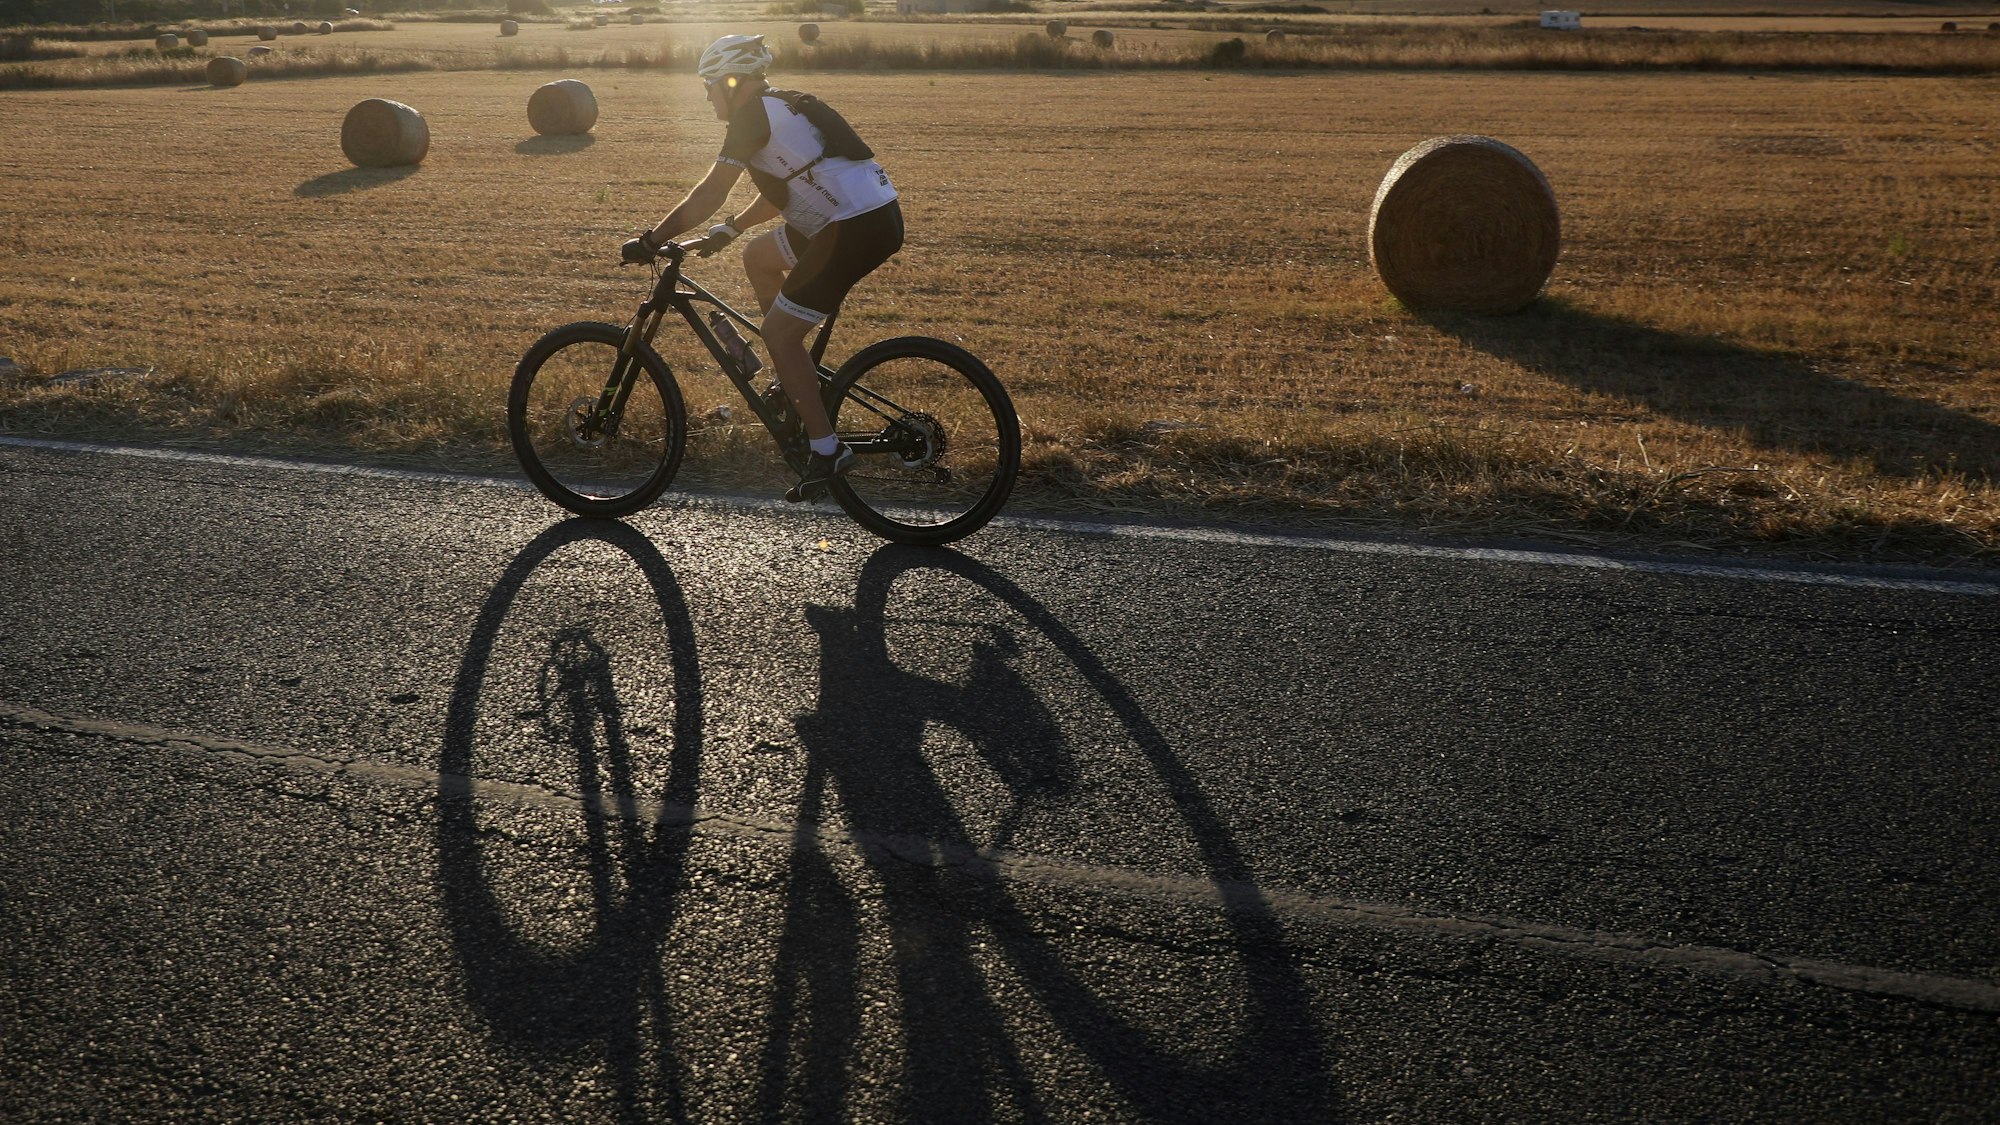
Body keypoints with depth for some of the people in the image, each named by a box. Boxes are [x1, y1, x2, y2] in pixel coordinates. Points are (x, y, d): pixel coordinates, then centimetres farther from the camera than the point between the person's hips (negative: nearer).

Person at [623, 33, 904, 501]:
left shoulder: (753, 114, -7)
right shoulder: (784, 106, 21)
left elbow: (710, 194, -12)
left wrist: (651, 240, -6)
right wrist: (731, 227, 33)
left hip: (858, 229, -10)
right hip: (877, 214, 10)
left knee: (778, 331, -3)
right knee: (758, 256, 24)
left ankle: (826, 450, 0)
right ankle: (799, 379, 27)